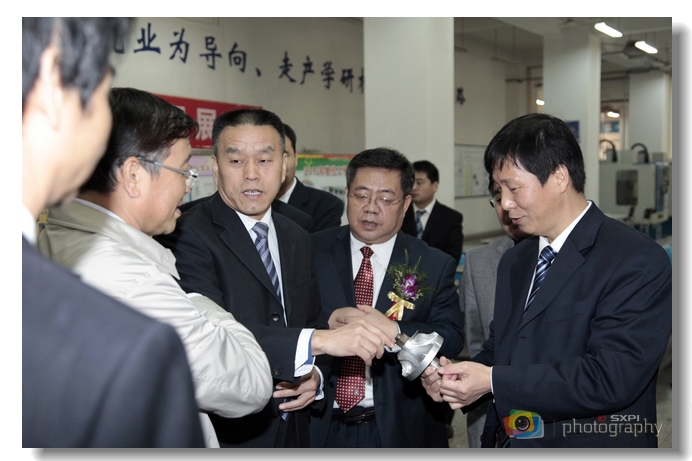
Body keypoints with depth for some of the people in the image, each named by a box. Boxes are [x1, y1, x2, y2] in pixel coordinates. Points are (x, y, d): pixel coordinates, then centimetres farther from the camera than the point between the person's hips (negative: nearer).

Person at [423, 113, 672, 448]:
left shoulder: (639, 261, -18)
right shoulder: (514, 261, 8)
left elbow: (611, 378, -26)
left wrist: (493, 380, -25)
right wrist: (459, 377, -9)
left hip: (588, 444, -6)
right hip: (506, 441, 7)